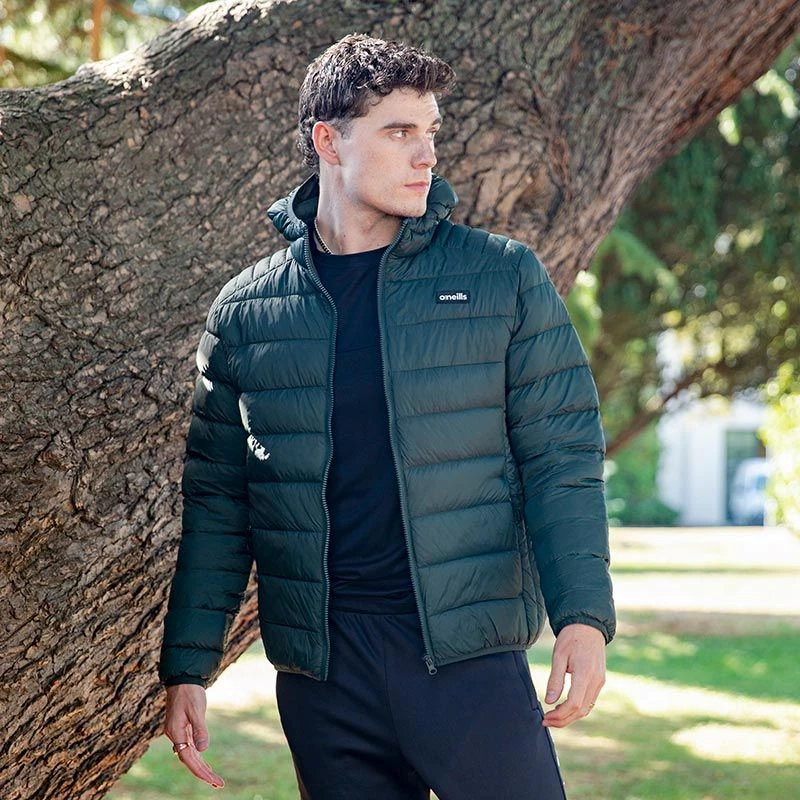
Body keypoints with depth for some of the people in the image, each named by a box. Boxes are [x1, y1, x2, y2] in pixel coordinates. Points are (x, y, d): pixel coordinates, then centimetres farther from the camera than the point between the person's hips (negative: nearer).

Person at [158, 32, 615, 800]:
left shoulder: (502, 277, 3)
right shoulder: (245, 310, 7)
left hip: (469, 651, -1)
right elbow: (216, 499, 9)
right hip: (321, 670, 2)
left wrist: (583, 615, -12)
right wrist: (187, 667, 4)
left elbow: (560, 456, 0)